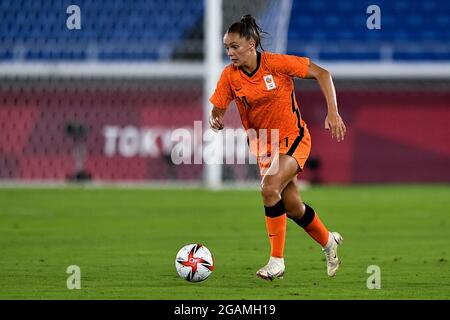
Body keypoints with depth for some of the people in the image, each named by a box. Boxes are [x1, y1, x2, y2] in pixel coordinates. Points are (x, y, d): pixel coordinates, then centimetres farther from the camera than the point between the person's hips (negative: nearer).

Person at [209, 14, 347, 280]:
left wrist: (333, 112, -19)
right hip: (265, 146, 5)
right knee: (292, 207, 12)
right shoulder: (229, 76, -9)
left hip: (293, 138, -5)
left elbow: (321, 73, -12)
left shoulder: (276, 63, -20)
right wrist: (216, 121, -28)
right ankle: (329, 241, 42)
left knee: (269, 187, -27)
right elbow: (217, 109, -4)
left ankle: (277, 261, -19)